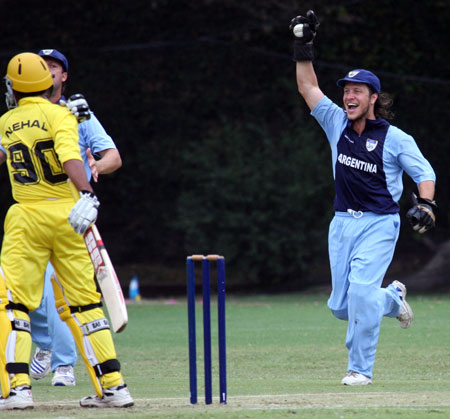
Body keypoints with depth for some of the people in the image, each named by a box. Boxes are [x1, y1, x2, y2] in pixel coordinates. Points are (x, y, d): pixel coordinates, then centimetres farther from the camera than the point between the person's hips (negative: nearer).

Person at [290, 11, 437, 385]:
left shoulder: (395, 139, -7)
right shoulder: (337, 123, 5)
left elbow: (424, 172, -5)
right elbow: (308, 87, 7)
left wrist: (425, 204, -22)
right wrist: (304, 46, 0)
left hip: (379, 224, -5)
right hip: (343, 223, 5)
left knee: (361, 290, -21)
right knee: (341, 306, 5)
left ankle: (361, 368, -10)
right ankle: (392, 299, 36)